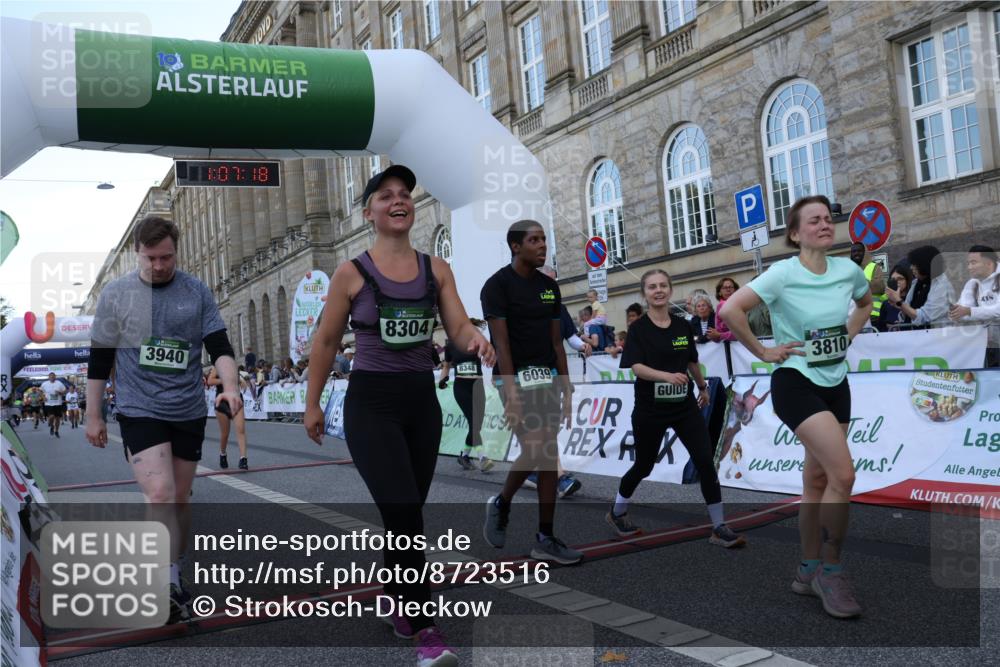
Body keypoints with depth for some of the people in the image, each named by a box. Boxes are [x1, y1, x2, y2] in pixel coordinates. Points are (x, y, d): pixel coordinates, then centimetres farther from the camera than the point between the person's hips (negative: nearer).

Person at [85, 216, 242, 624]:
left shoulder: (197, 292, 3)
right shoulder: (116, 294, 0)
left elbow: (219, 345, 1)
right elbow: (100, 358, 5)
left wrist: (229, 385, -17)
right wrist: (93, 414, 5)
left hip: (189, 411, 3)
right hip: (139, 411, -2)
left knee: (179, 497, 11)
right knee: (160, 494, -16)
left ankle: (171, 575, 27)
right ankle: (169, 587, -13)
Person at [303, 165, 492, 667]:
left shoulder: (437, 269, 4)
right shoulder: (352, 273, -5)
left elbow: (459, 329, -2)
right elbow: (325, 342, 3)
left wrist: (477, 341, -25)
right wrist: (312, 403, 5)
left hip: (422, 401, 4)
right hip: (371, 403, -4)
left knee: (404, 514, 15)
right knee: (405, 515, -13)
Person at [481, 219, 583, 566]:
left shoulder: (549, 287, 11)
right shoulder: (498, 285, -8)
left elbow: (557, 341, 12)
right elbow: (501, 342, -15)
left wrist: (566, 388, 8)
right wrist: (511, 392, -21)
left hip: (547, 378, 6)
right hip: (517, 378, -6)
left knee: (550, 457, 4)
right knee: (534, 451, -15)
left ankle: (546, 539, 12)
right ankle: (501, 504, 12)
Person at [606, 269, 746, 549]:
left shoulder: (683, 326, 3)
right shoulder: (638, 329, -9)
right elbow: (637, 367, -21)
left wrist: (703, 386, 30)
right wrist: (667, 376, -37)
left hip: (685, 406, 3)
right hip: (650, 410, -3)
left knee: (706, 462, -6)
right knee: (644, 466, 10)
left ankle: (719, 528, 4)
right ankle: (616, 513, 35)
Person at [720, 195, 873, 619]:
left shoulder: (848, 270, 3)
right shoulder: (783, 273, -14)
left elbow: (866, 303, 25)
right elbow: (730, 310, -23)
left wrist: (849, 333, 9)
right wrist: (763, 352, -15)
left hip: (836, 384, 6)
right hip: (796, 382, -6)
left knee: (818, 478, 11)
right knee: (843, 475, -17)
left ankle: (810, 571, 24)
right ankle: (831, 572, 1)